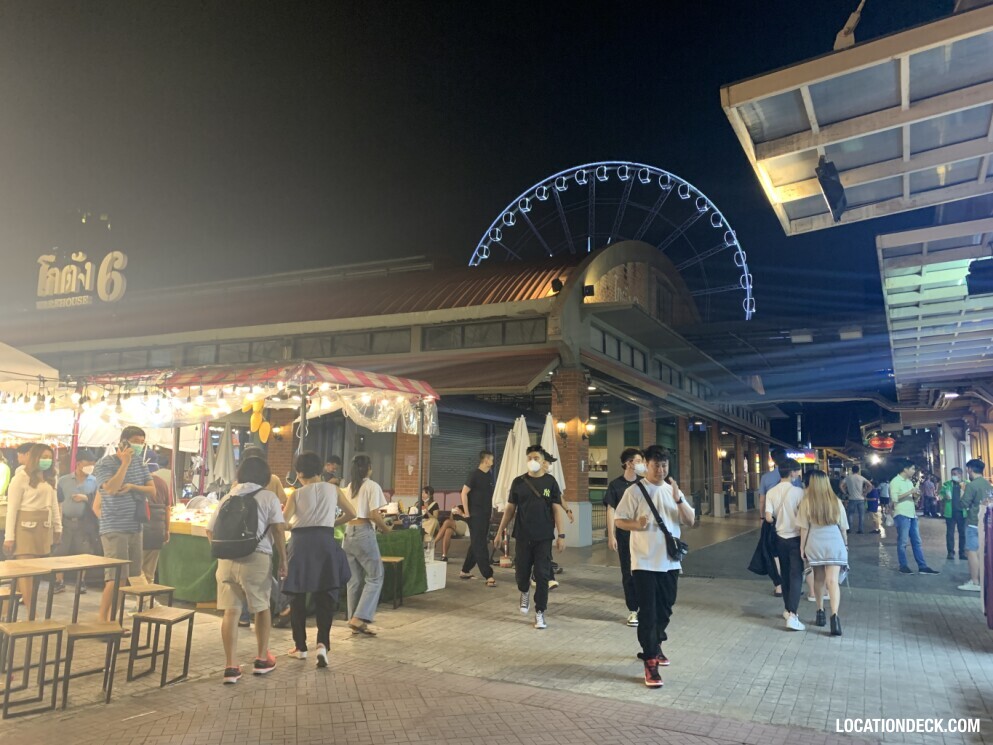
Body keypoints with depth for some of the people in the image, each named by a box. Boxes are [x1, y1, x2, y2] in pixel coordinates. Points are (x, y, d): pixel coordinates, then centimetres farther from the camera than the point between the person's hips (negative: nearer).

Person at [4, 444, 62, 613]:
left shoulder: (49, 479, 16)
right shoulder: (21, 477, -6)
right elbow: (12, 507, -9)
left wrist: (58, 527, 16)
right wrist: (9, 536, -12)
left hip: (44, 528, 7)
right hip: (26, 527, -7)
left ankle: (30, 607, 18)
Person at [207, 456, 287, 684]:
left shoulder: (227, 497, 13)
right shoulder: (268, 497, 1)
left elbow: (210, 531, 13)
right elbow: (278, 531, -6)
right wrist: (283, 560, -1)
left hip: (227, 559, 3)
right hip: (257, 558, -3)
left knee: (231, 611, 6)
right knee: (262, 607, 14)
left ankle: (231, 667, 6)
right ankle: (262, 659, 25)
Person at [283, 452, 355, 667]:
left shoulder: (296, 494, 3)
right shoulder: (332, 489, 7)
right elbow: (352, 513, 9)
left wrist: (294, 525, 14)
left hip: (301, 543, 0)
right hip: (325, 542, 1)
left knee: (298, 596, 12)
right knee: (325, 596, 5)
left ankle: (300, 647, 20)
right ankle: (322, 643, -13)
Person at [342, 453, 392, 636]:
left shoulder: (350, 487, 13)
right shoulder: (372, 486, -7)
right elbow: (374, 515, -13)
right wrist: (387, 528, 3)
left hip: (348, 532, 7)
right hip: (364, 533, -7)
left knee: (354, 580, 11)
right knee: (375, 577, 2)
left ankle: (354, 621, 15)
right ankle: (359, 618, -6)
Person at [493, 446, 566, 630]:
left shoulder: (550, 482, -1)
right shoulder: (518, 482, 2)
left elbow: (557, 509, -2)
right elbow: (510, 509, 7)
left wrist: (561, 535, -8)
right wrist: (500, 532, 6)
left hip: (544, 537, -1)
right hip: (522, 536, 1)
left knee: (542, 575, -1)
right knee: (521, 573, 8)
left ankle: (539, 613, 11)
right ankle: (525, 592, 41)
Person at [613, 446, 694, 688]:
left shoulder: (673, 490, 8)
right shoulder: (635, 491, -8)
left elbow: (690, 521, 3)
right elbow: (619, 520, -6)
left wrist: (678, 500, -13)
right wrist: (637, 525, -26)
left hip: (670, 561, 6)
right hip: (645, 562, -5)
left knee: (664, 609, 17)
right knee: (648, 612, -4)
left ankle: (654, 646, 38)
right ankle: (650, 663, 1)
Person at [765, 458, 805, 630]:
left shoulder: (771, 492, -2)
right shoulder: (798, 491, -13)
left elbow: (769, 518, -7)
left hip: (780, 537, 4)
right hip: (795, 537, -4)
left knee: (785, 575, 17)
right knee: (796, 576, -4)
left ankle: (788, 610, 27)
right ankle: (792, 615, -14)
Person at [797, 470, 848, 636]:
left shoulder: (806, 501, -2)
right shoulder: (835, 501, 4)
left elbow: (804, 528, -2)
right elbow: (843, 527, 10)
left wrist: (802, 548, 6)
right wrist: (845, 544, 23)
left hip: (815, 544, 0)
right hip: (834, 544, 1)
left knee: (819, 580, 16)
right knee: (832, 581, -6)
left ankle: (820, 613, 25)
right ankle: (834, 615, -21)